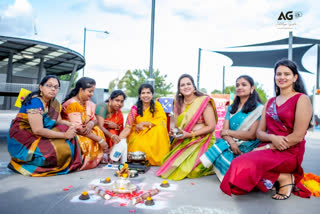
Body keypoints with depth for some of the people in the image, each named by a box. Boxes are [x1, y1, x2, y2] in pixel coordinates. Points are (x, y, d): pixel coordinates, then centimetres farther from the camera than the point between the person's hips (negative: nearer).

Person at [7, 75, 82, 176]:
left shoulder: (54, 103, 5)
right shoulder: (35, 101, -20)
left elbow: (58, 121, 6)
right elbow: (37, 130, -26)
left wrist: (70, 124, -17)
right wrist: (64, 135, -24)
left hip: (39, 137, 8)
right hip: (21, 141, -8)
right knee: (60, 150, -21)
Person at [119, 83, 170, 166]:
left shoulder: (157, 106, 0)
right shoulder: (135, 108, -5)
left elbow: (162, 121, -11)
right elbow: (127, 128, -12)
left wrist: (143, 123, -16)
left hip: (153, 135, 2)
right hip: (137, 135, -1)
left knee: (160, 128, -29)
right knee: (140, 145, -34)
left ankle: (158, 160, -19)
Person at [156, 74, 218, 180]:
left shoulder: (204, 101, -7)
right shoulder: (178, 104, 10)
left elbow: (211, 127, -11)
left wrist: (190, 134, -16)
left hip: (201, 141, -5)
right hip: (183, 143, 5)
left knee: (189, 169, -23)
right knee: (170, 164, -14)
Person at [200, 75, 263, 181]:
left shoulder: (258, 108, 0)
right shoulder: (231, 108, 19)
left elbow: (252, 135, -9)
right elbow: (224, 131, 7)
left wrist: (228, 132, -2)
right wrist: (232, 142, -16)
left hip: (247, 148, -5)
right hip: (230, 145, 5)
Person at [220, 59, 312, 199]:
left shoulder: (301, 99, -1)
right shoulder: (270, 102, 18)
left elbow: (298, 136, -11)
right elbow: (259, 132, 10)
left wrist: (268, 147, -12)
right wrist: (272, 138, -12)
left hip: (289, 153, -5)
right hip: (268, 149, 6)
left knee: (242, 165, -29)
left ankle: (284, 179, -8)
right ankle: (274, 179, -3)